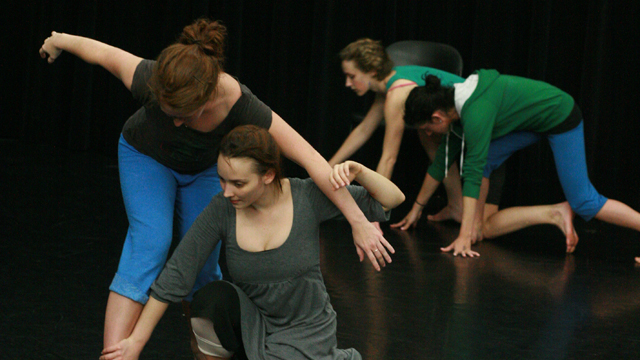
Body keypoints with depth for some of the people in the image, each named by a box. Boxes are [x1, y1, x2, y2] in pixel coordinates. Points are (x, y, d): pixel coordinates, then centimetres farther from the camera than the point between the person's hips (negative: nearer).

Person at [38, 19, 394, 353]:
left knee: (202, 263, 0)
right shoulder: (150, 81, -41)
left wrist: (360, 223, -38)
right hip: (146, 157, -1)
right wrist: (59, 40, 0)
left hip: (204, 168, 1)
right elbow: (103, 52, -20)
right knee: (150, 241, -23)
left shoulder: (241, 106, -41)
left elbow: (313, 161, -39)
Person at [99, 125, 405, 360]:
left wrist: (357, 171, -30)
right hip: (253, 322, 0)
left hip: (305, 332, 0)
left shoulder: (308, 198, -16)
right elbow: (175, 277, -10)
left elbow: (393, 199, -10)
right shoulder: (222, 210, -13)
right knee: (212, 298, -33)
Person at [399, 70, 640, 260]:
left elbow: (473, 173, -36)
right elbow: (443, 158, 8)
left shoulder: (476, 112, -32)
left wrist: (464, 237, -38)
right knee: (484, 157, -5)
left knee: (583, 202, -11)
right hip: (533, 121, 9)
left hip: (561, 118, -9)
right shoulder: (457, 103, -3)